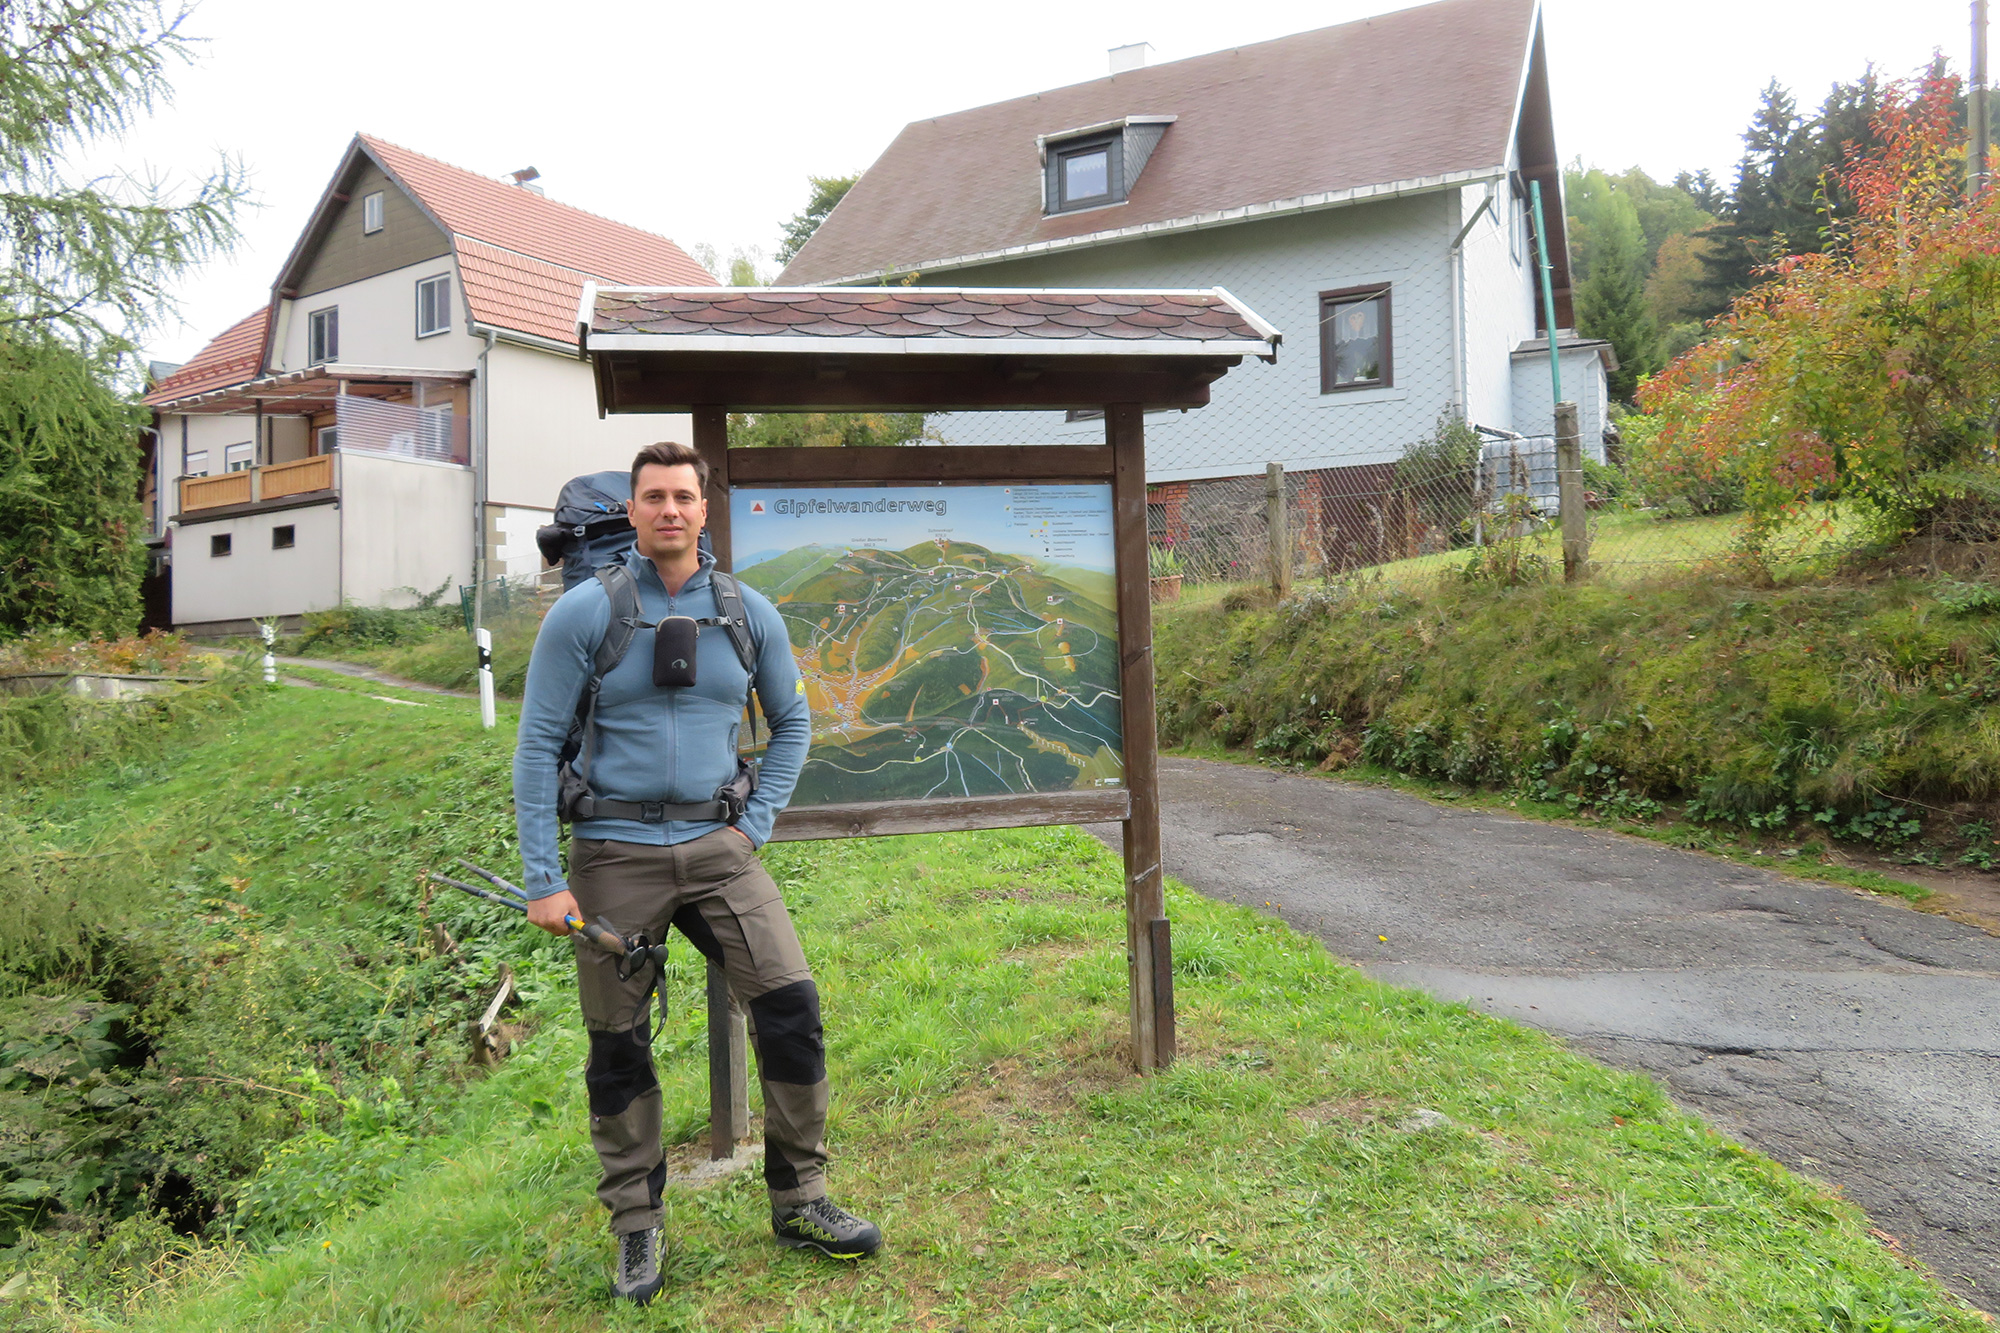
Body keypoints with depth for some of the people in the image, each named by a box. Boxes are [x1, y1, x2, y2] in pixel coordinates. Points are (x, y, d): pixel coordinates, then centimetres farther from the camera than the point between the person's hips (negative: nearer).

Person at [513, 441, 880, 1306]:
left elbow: (791, 724, 15)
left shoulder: (749, 613, 4)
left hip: (717, 846, 2)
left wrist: (758, 822, 3)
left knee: (792, 1006, -6)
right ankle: (636, 1227, 26)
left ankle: (798, 1201, 13)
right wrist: (542, 881, -7)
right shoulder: (585, 614, -4)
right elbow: (538, 746, -4)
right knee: (618, 1044, 6)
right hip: (616, 853, -2)